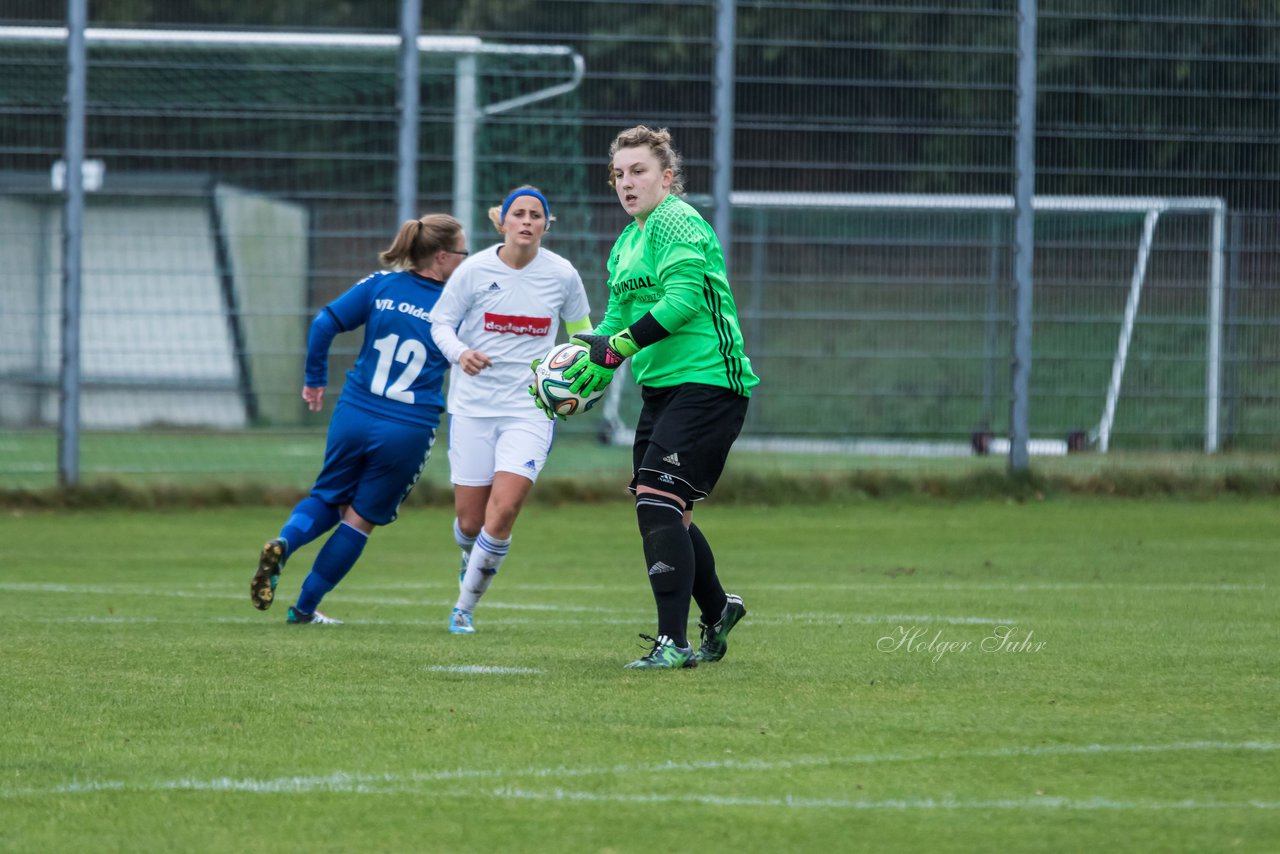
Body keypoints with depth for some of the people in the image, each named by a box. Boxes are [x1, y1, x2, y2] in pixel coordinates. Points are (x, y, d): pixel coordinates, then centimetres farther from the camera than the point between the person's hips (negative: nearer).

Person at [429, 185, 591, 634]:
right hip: (473, 405, 0)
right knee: (470, 521, 3)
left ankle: (465, 607, 0)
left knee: (503, 512, -16)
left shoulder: (562, 275, -2)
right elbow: (440, 322, 2)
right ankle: (473, 559, 42)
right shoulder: (474, 270, -5)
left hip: (530, 408, 0)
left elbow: (581, 329, 15)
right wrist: (460, 353, -19)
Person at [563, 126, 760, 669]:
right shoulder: (626, 243, 17)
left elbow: (684, 299, -23)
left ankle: (674, 642, -18)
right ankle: (717, 611, 34)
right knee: (663, 513, 12)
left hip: (709, 383, -9)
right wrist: (587, 374, 5)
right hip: (661, 388, 9)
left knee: (657, 500, -18)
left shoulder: (676, 223, -11)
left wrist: (615, 348, -25)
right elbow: (618, 317, 22)